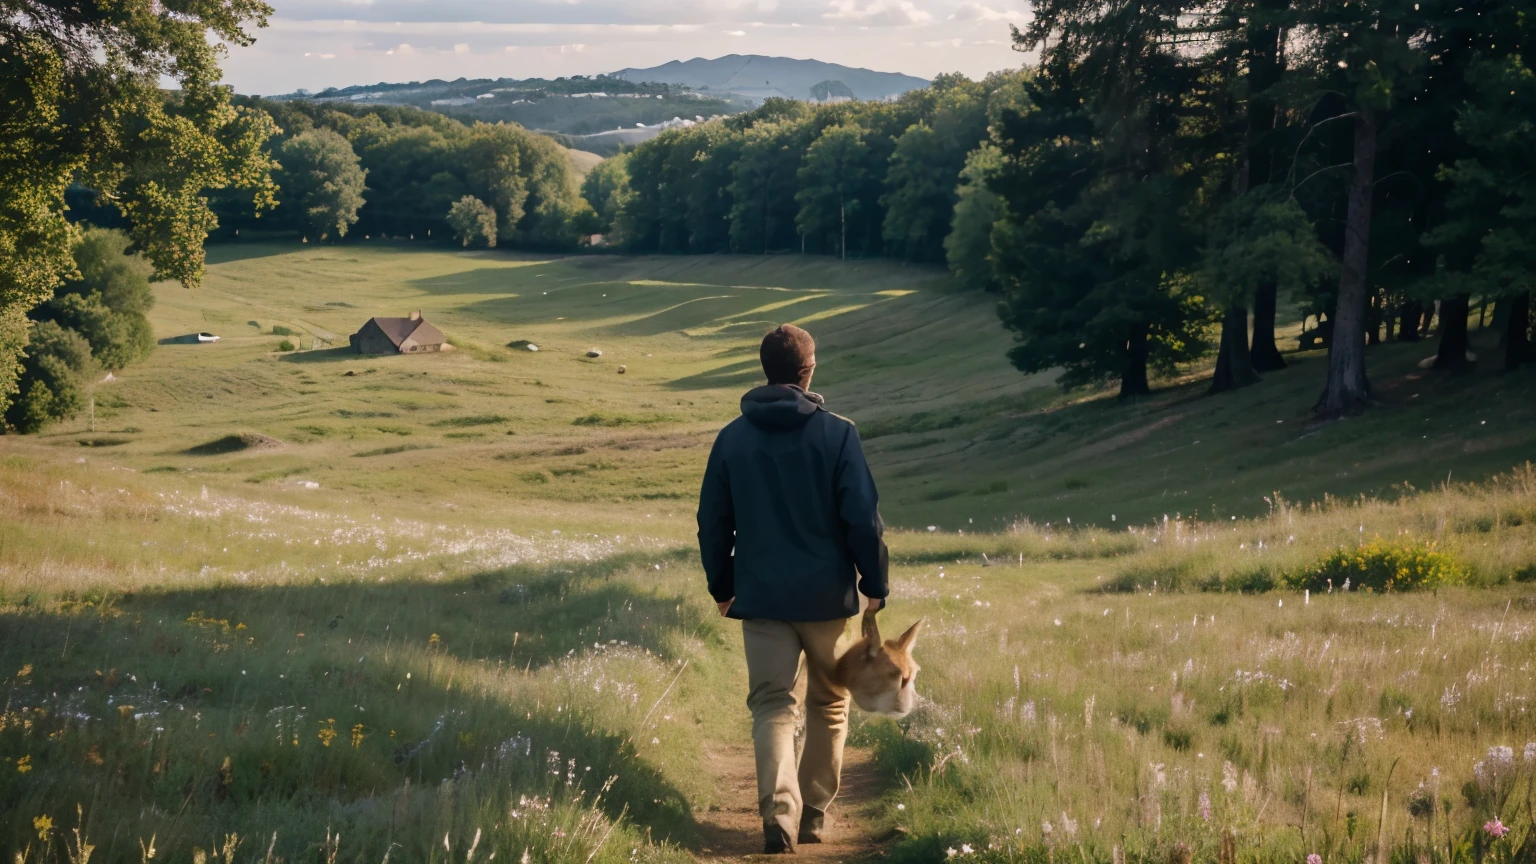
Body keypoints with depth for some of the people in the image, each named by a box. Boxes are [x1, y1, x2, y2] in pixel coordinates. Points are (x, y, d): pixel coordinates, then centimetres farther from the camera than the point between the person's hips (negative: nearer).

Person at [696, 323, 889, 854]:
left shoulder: (732, 438, 0)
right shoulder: (837, 434, -8)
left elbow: (712, 522, 5)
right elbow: (865, 518, -10)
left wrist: (721, 586, 18)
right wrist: (875, 582, 3)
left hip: (761, 596, 1)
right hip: (826, 593, -1)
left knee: (773, 705, 3)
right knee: (829, 704, 16)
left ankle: (779, 812, -17)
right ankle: (815, 812, 20)